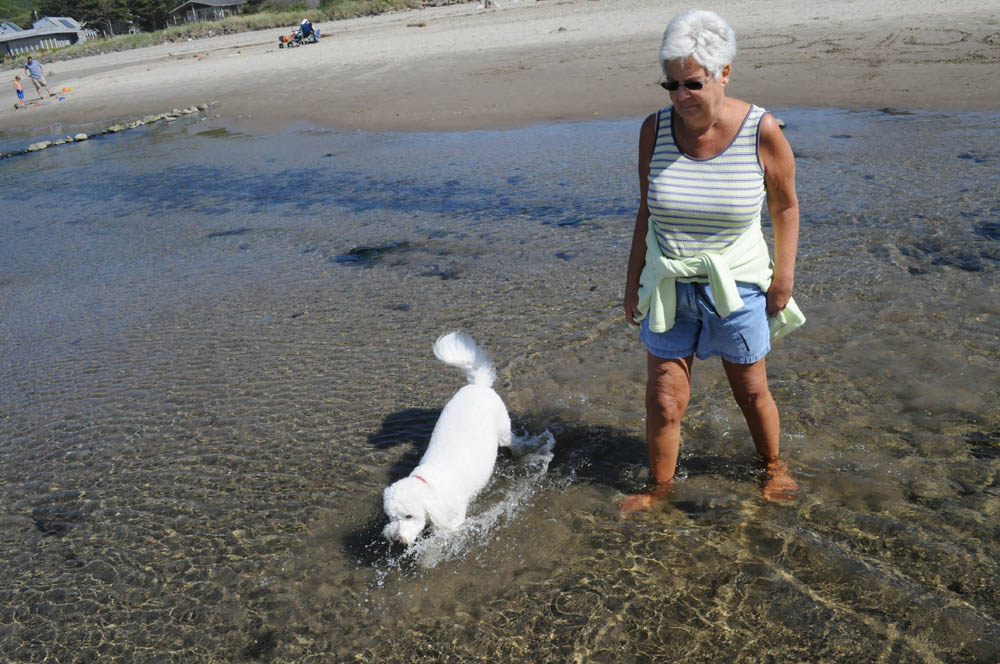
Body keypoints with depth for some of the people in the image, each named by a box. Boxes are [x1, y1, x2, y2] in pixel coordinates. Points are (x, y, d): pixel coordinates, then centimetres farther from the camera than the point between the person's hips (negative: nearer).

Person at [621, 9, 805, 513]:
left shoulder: (762, 132, -13)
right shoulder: (655, 129, -7)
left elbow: (785, 206, 1)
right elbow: (647, 211, 5)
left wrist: (784, 273, -2)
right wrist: (633, 280, 6)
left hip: (737, 288, -1)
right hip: (668, 287, 2)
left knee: (751, 392, 16)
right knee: (663, 400, 5)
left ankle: (774, 465, 44)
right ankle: (659, 486, 29)